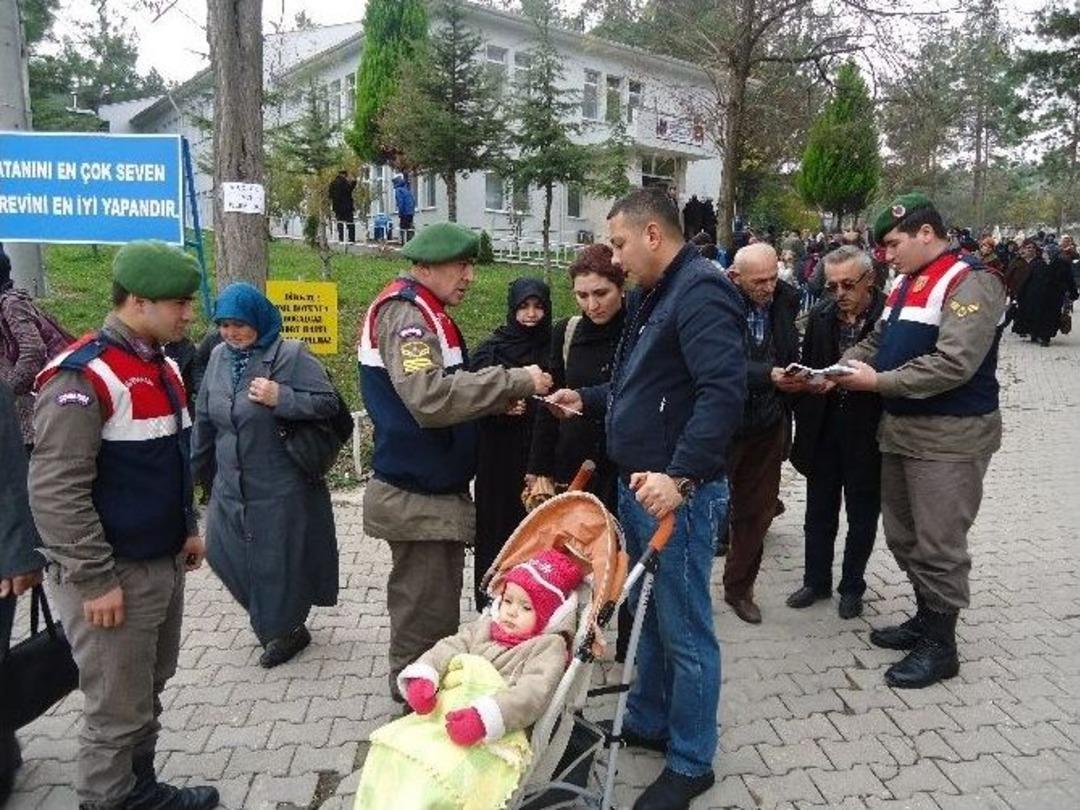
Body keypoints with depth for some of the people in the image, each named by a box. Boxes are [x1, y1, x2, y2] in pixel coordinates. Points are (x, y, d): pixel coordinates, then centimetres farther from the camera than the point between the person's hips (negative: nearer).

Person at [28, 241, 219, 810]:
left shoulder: (160, 365, 9)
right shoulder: (83, 377, -19)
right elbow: (55, 493, -21)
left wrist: (187, 528, 15)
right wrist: (95, 580, -19)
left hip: (164, 565, 8)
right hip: (113, 576, -8)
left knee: (147, 694, 21)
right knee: (116, 711, 6)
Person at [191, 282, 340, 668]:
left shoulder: (291, 355, -13)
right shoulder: (219, 357, 5)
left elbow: (328, 402, -13)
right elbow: (204, 418, 15)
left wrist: (281, 398, -25)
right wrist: (196, 467, 21)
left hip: (280, 487, -6)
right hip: (230, 484, 7)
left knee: (279, 558, 4)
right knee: (222, 551, 13)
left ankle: (286, 629, 30)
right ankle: (270, 619, 37)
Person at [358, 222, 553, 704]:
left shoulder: (426, 314, 15)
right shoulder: (405, 314, -17)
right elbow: (429, 398, -33)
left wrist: (497, 400, 4)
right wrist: (515, 382, -29)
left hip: (434, 489, 11)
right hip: (418, 498, -10)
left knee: (433, 606, 21)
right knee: (425, 615, 1)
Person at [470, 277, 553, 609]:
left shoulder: (552, 349, 4)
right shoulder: (491, 349, 0)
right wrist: (500, 407, -18)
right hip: (499, 455, -1)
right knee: (497, 523, 4)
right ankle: (491, 602, 18)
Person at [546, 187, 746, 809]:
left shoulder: (701, 292, -16)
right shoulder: (653, 296, 16)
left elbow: (724, 392, -28)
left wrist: (681, 476, -34)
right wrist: (588, 401, 17)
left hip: (677, 494, -10)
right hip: (639, 485, 10)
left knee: (685, 630, 4)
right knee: (649, 613, 22)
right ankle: (648, 721, 40)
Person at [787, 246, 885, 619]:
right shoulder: (821, 314, 1)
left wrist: (843, 379, -20)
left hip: (867, 433, -4)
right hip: (824, 430, 4)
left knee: (862, 515, 13)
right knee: (819, 511, 15)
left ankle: (852, 586, 31)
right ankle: (816, 581, 32)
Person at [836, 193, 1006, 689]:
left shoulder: (970, 284, -15)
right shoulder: (906, 284, 13)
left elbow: (954, 364, -25)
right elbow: (877, 343, 17)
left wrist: (878, 382, -21)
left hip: (950, 437, -9)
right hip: (901, 429, 9)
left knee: (938, 546, 1)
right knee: (902, 536, 18)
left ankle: (940, 645, 17)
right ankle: (926, 617, 36)